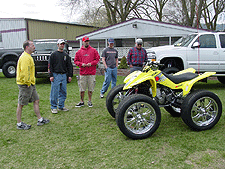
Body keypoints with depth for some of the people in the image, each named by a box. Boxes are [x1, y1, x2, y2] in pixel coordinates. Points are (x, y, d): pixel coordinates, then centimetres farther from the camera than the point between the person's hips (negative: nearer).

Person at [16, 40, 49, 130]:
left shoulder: (28, 57, 16)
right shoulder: (25, 57, -18)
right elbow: (24, 72, -25)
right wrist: (27, 83, -20)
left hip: (31, 84, 11)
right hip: (25, 85, -11)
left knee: (36, 101, 14)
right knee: (21, 104, 2)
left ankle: (40, 120, 23)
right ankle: (19, 124, 12)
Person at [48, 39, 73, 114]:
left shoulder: (66, 55, 13)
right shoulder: (53, 54, 0)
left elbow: (69, 66, 15)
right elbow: (50, 66, -3)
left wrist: (70, 75, 8)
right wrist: (51, 75, -10)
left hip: (64, 75, 5)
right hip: (56, 75, -4)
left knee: (63, 92, 8)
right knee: (54, 92, -3)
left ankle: (61, 106, 19)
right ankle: (53, 107, 7)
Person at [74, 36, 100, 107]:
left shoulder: (93, 50, 7)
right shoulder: (79, 51, 8)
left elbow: (97, 59, 5)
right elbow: (75, 61, 10)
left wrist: (91, 63, -10)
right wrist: (81, 64, -8)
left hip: (91, 73, 0)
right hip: (82, 73, 1)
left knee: (91, 88, 5)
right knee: (82, 89, 4)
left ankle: (89, 101, 19)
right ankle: (81, 102, 17)